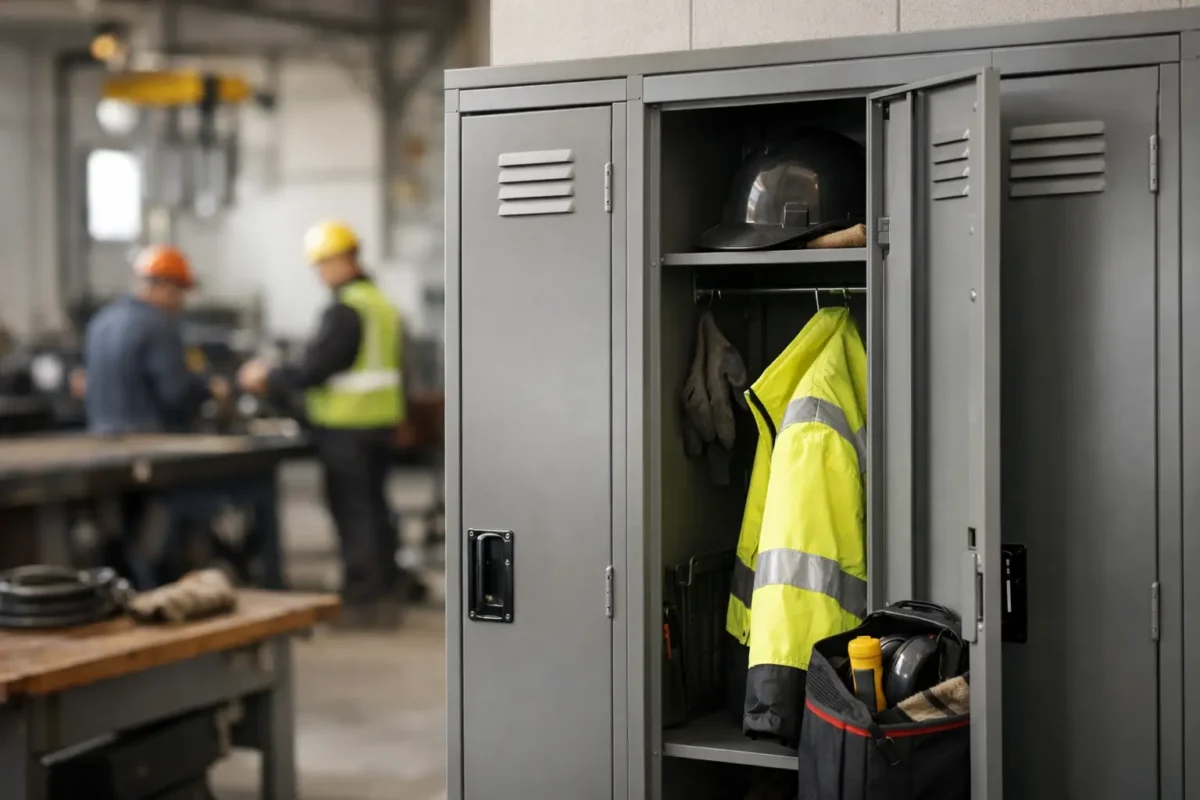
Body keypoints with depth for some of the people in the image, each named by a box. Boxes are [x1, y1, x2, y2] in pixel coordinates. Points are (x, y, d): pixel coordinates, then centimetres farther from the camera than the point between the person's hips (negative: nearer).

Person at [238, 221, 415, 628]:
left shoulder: (344, 311, -17)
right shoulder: (385, 306, 12)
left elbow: (313, 370, -19)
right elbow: (398, 369, 20)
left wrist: (268, 379, -5)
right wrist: (402, 416, 30)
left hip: (347, 428, -9)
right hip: (382, 423, 9)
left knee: (352, 511, -3)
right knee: (375, 506, 16)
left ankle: (362, 599, 1)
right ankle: (389, 591, 22)